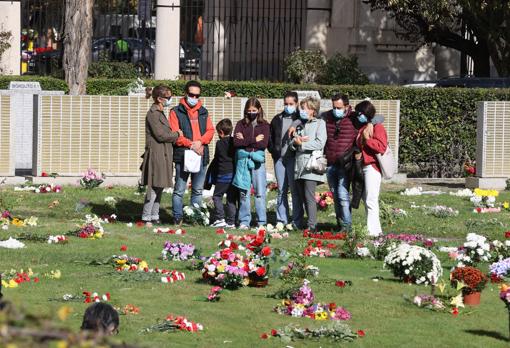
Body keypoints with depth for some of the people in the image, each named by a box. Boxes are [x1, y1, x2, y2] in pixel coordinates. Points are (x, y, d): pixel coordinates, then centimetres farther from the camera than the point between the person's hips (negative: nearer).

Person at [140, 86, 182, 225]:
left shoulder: (160, 113, 17)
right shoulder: (153, 114, -14)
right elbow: (160, 135, -17)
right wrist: (177, 134, -6)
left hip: (163, 155, 10)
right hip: (156, 155, -10)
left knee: (159, 187, 11)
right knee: (154, 187, -8)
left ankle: (154, 216, 15)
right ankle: (146, 218, -4)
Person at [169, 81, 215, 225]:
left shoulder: (203, 112, 17)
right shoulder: (176, 112, 1)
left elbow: (210, 130, 9)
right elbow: (174, 134, -8)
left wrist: (200, 141, -10)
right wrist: (191, 144, -16)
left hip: (201, 155, 5)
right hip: (183, 155, -5)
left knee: (198, 190, 10)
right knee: (179, 190, -5)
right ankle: (178, 217, -1)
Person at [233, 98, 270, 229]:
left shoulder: (264, 125, 5)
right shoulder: (241, 124, 8)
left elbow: (264, 144, -8)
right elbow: (236, 142, -6)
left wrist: (245, 140, -6)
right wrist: (254, 140, -7)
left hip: (258, 160, -1)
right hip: (243, 159, 1)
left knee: (260, 192, 0)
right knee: (244, 192, 2)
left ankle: (262, 222, 3)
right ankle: (244, 221, 6)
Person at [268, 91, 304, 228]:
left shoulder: (301, 119, 0)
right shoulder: (277, 120, 16)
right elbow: (270, 137, 20)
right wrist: (273, 151, 8)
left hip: (293, 159, -5)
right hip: (279, 159, 5)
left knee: (295, 190, -4)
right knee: (281, 190, 8)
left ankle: (297, 221, -1)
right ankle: (281, 220, 12)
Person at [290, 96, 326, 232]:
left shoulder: (319, 123, 2)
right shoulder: (300, 125, 24)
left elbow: (320, 143, -10)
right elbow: (292, 144, 19)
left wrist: (302, 144, -7)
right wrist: (295, 142, -4)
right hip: (299, 165, 7)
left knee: (309, 197, -13)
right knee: (303, 197, 5)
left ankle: (312, 225, -14)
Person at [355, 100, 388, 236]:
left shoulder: (377, 127, -9)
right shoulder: (362, 128, 17)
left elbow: (382, 147, -18)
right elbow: (359, 146, 29)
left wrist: (367, 139, -13)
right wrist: (358, 154, 9)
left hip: (372, 167, -9)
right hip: (363, 167, 9)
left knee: (371, 200, -12)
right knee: (366, 199, 11)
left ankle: (372, 231, -12)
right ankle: (376, 229, 16)